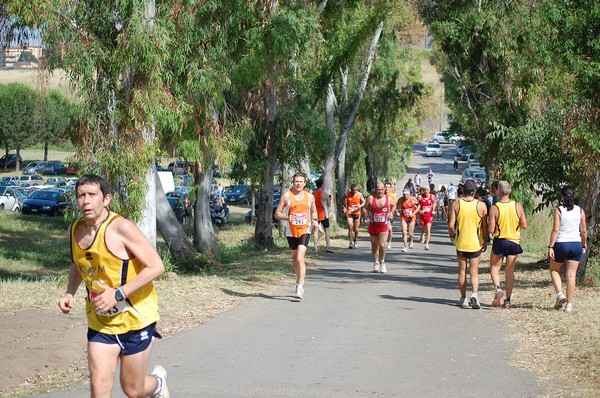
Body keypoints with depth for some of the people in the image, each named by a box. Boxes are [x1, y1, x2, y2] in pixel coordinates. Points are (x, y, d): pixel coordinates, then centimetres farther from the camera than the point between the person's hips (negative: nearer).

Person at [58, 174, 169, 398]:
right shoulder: (75, 230, 1)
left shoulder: (121, 227, -20)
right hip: (100, 322, 5)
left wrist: (118, 294, -25)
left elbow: (156, 267, -21)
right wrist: (70, 293, 4)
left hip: (135, 318, -5)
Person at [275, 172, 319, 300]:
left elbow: (314, 211, 20)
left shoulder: (310, 197, 5)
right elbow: (277, 213, -2)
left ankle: (300, 287, -18)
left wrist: (315, 220, -1)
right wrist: (286, 218, -21)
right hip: (291, 231, 1)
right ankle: (299, 281, 35)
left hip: (305, 230, -1)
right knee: (295, 259, 13)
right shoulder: (286, 196, -2)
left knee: (300, 258, -17)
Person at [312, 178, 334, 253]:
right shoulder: (325, 194, -11)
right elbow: (329, 205, -4)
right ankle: (328, 246, -4)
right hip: (324, 215, -3)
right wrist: (329, 199, 14)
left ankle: (316, 246, 3)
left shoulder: (313, 194, -1)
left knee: (316, 230, 7)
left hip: (315, 215, 3)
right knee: (326, 230, 3)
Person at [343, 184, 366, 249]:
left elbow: (364, 202, 7)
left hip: (357, 213, 1)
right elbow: (345, 203, 6)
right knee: (350, 228, -14)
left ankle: (355, 242, 29)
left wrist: (360, 205, -15)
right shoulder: (347, 194, -3)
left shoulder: (359, 195, -2)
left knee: (356, 229, 6)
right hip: (349, 213, -1)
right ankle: (351, 243, -10)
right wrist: (344, 208, -13)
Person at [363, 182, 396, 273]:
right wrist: (366, 215, -13)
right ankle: (376, 263, 28)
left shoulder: (388, 199, -2)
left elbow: (394, 205, 18)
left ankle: (382, 262, 7)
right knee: (374, 246, 11)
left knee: (382, 245, -15)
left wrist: (391, 213, 2)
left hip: (384, 226, -1)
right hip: (373, 226, 1)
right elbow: (365, 208, 4)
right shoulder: (370, 199, -7)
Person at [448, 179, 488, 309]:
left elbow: (451, 225, -9)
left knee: (462, 271, 12)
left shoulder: (456, 204, -7)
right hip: (475, 243, 0)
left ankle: (463, 299, 15)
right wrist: (485, 242, 10)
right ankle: (474, 294, -18)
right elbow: (485, 227, -3)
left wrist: (452, 235, 12)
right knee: (474, 271, 4)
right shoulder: (481, 205, -6)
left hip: (461, 243, 1)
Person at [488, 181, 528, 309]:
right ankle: (508, 300, 7)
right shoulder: (518, 207, -5)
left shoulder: (494, 208, -13)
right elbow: (524, 225, 0)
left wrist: (489, 224, 7)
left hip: (499, 241, -3)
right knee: (510, 271, 10)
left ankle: (497, 288, -13)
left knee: (494, 268, 13)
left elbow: (491, 229, -14)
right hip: (514, 241, 3)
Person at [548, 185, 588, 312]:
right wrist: (584, 243, 22)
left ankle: (559, 294, -2)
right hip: (576, 244, 3)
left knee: (554, 270, 18)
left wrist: (550, 246, -11)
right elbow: (584, 231, 5)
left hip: (561, 244, -3)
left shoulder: (559, 210, -8)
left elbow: (555, 229, -13)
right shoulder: (580, 211, 1)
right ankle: (569, 304, 5)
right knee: (571, 275, 5)